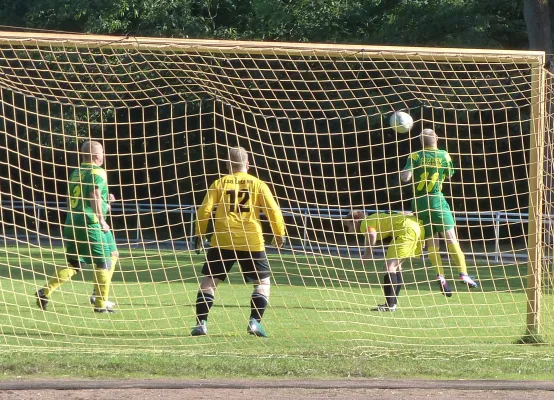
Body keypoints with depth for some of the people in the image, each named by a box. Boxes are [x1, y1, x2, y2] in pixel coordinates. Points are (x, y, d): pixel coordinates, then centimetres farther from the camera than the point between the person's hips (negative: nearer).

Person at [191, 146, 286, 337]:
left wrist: (200, 233, 12)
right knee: (262, 282, 13)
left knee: (208, 280, 9)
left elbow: (204, 210, -1)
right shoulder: (257, 184, 5)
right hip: (251, 241, 0)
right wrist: (279, 234, 15)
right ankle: (255, 321, -4)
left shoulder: (220, 183, 5)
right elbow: (273, 210, 2)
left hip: (222, 240, 0)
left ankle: (201, 323, -1)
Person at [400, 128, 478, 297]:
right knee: (451, 238, 0)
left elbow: (405, 177, -14)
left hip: (419, 202, 1)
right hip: (437, 200, -1)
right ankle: (463, 272, -10)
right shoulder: (444, 156, -1)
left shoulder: (416, 156, -5)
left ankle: (440, 274, -9)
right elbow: (450, 174, 13)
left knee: (431, 242, 6)